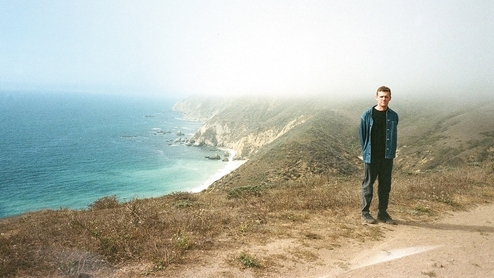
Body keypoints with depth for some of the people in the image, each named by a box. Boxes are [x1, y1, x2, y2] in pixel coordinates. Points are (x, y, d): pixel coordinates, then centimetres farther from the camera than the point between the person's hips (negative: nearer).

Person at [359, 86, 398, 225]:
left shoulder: (393, 116, 5)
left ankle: (382, 213, 22)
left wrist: (391, 153, 5)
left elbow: (394, 136, 11)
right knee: (368, 184, 5)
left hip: (387, 157, 3)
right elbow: (362, 134, 2)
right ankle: (365, 213, 15)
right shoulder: (367, 115, -4)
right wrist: (366, 151, 0)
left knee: (385, 186, 10)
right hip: (371, 157, -3)